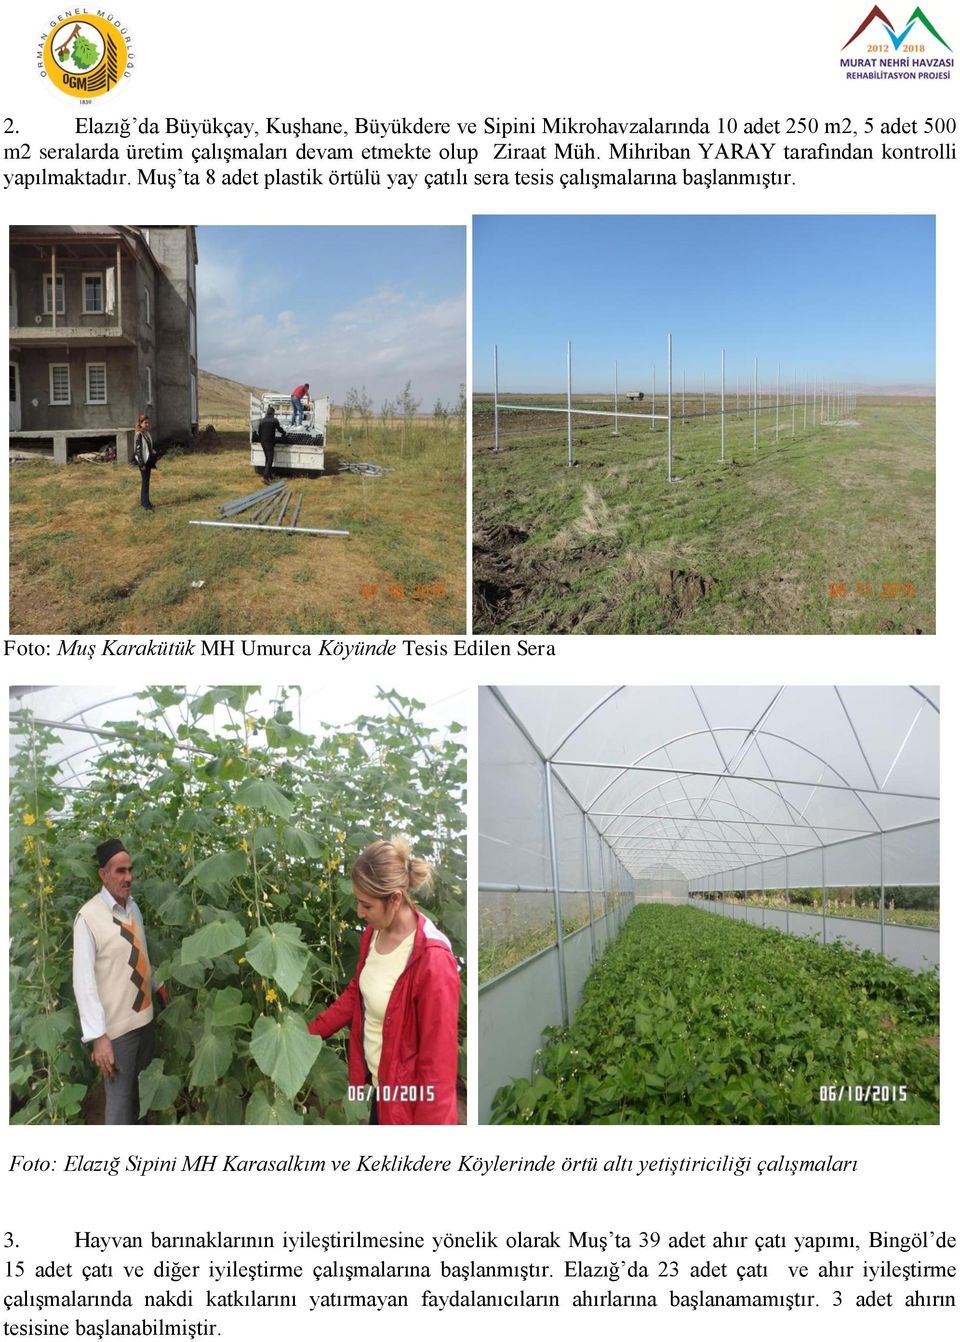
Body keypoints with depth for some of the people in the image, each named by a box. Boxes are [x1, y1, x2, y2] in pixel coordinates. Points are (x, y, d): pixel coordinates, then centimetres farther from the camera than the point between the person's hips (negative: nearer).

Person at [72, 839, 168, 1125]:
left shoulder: (133, 907, 4)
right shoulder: (89, 917, -18)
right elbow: (83, 981, -19)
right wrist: (97, 1036, -21)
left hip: (145, 1016, 7)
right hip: (117, 1026, -7)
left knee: (143, 1087, 21)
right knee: (120, 1098, 5)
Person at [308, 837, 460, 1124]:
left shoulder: (432, 960, -30)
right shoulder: (374, 933, -5)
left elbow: (437, 1058, -25)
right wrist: (312, 1031, 8)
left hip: (407, 1092, -7)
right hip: (377, 1079, 7)